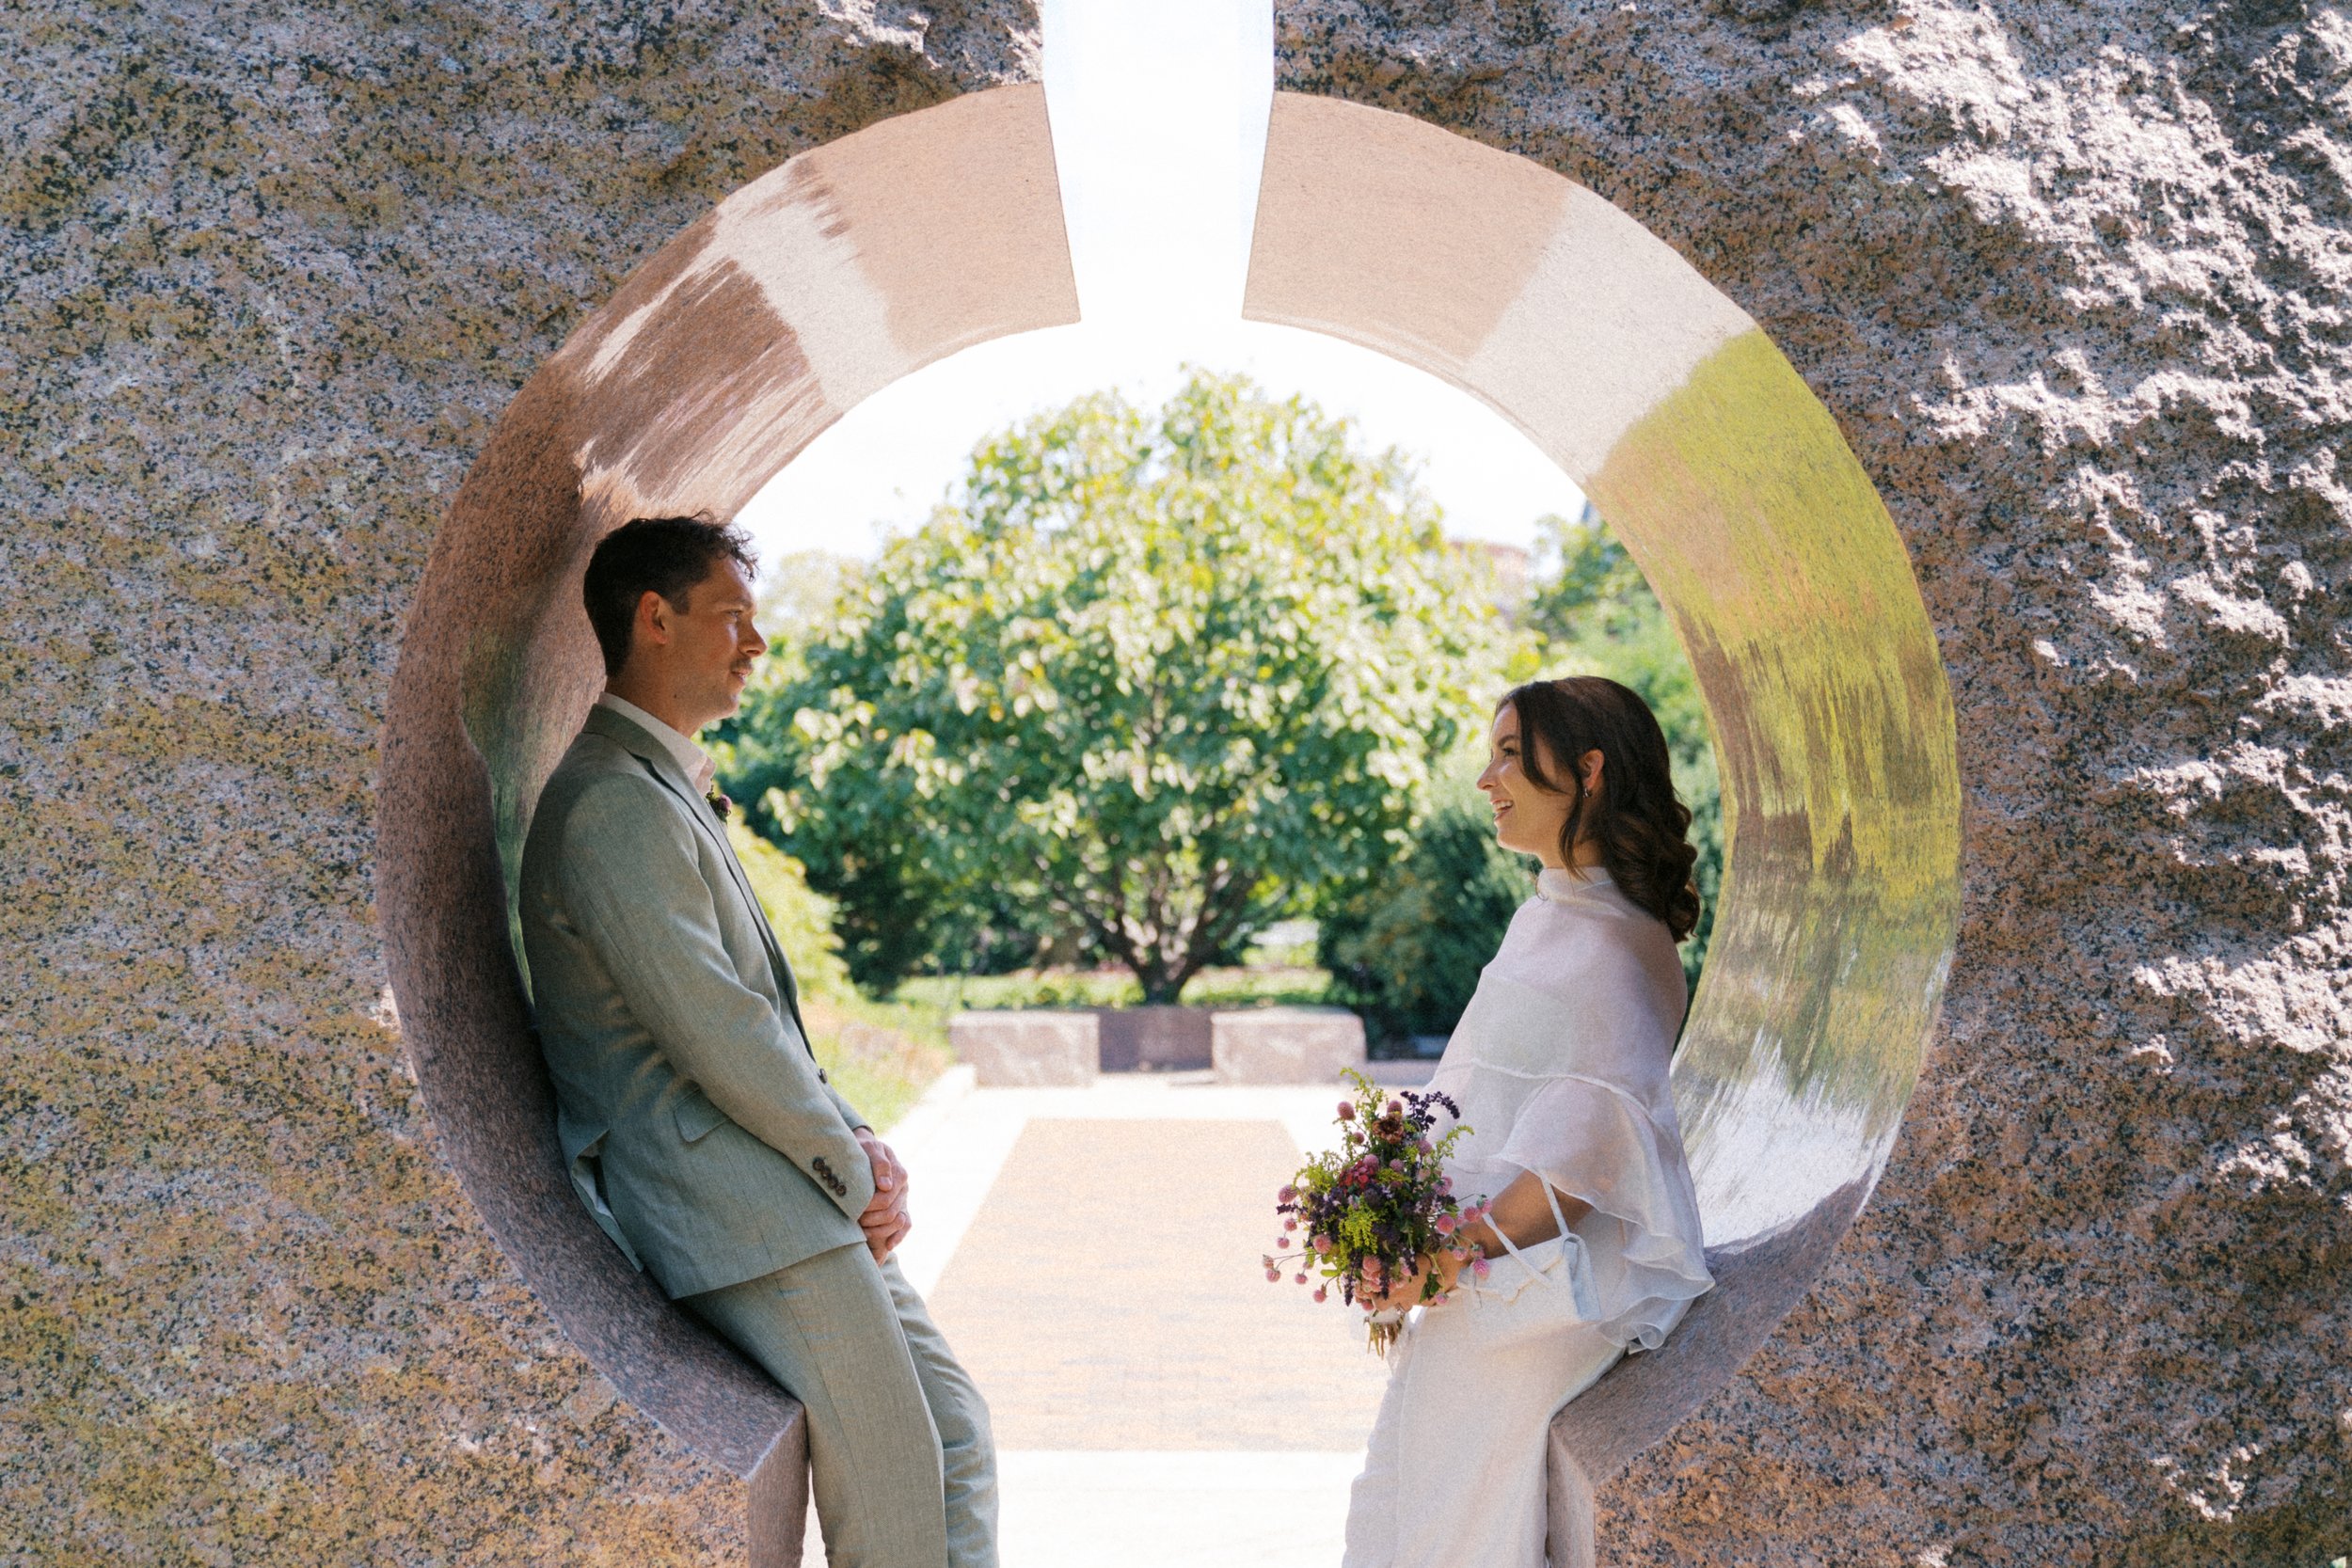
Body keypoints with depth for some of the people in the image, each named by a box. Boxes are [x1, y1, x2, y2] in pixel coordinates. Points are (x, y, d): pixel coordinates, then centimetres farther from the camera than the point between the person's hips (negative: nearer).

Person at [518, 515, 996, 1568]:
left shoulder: (674, 798, 20)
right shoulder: (612, 806, -14)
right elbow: (715, 1035, -19)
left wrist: (865, 1144, 7)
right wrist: (851, 1170, -9)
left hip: (809, 1202, 10)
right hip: (740, 1212, -10)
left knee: (954, 1437, 9)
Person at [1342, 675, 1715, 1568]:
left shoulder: (1618, 943, -11)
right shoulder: (1544, 918, 16)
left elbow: (1592, 1142, -17)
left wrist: (1459, 1253, -18)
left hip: (1559, 1260, -8)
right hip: (1487, 1255, 8)